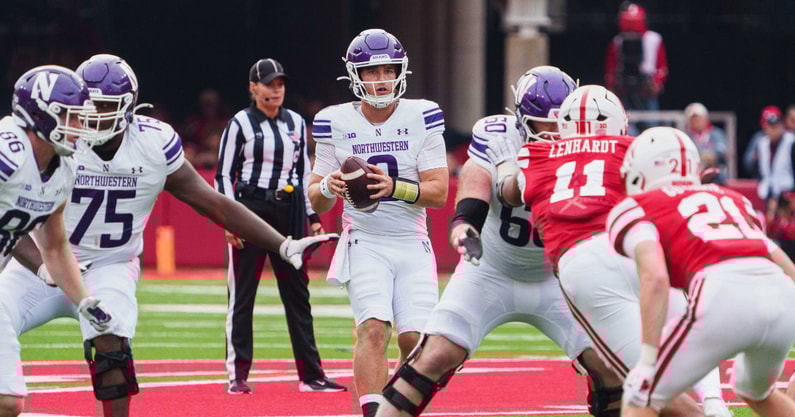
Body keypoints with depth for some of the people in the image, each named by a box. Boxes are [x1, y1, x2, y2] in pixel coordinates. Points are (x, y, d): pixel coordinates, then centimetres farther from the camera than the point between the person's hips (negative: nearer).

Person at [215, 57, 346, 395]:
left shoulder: (296, 123, 12)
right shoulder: (241, 123, -1)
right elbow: (223, 175, -1)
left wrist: (313, 217, 13)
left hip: (289, 211, 4)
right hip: (250, 208, -4)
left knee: (297, 293, 5)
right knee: (242, 294, -2)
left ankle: (311, 376, 7)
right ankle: (238, 375, 2)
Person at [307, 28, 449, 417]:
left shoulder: (421, 117, -3)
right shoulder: (336, 122, -2)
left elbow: (439, 193, -8)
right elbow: (317, 201, 4)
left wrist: (395, 187, -25)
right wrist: (328, 187, -20)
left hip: (412, 243, 1)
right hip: (364, 242, -1)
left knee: (414, 338, -7)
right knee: (373, 328, -21)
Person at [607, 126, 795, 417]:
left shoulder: (636, 209, 16)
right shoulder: (731, 198, 34)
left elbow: (655, 277, -3)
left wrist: (647, 360, -5)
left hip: (723, 296, -6)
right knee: (756, 393, 35)